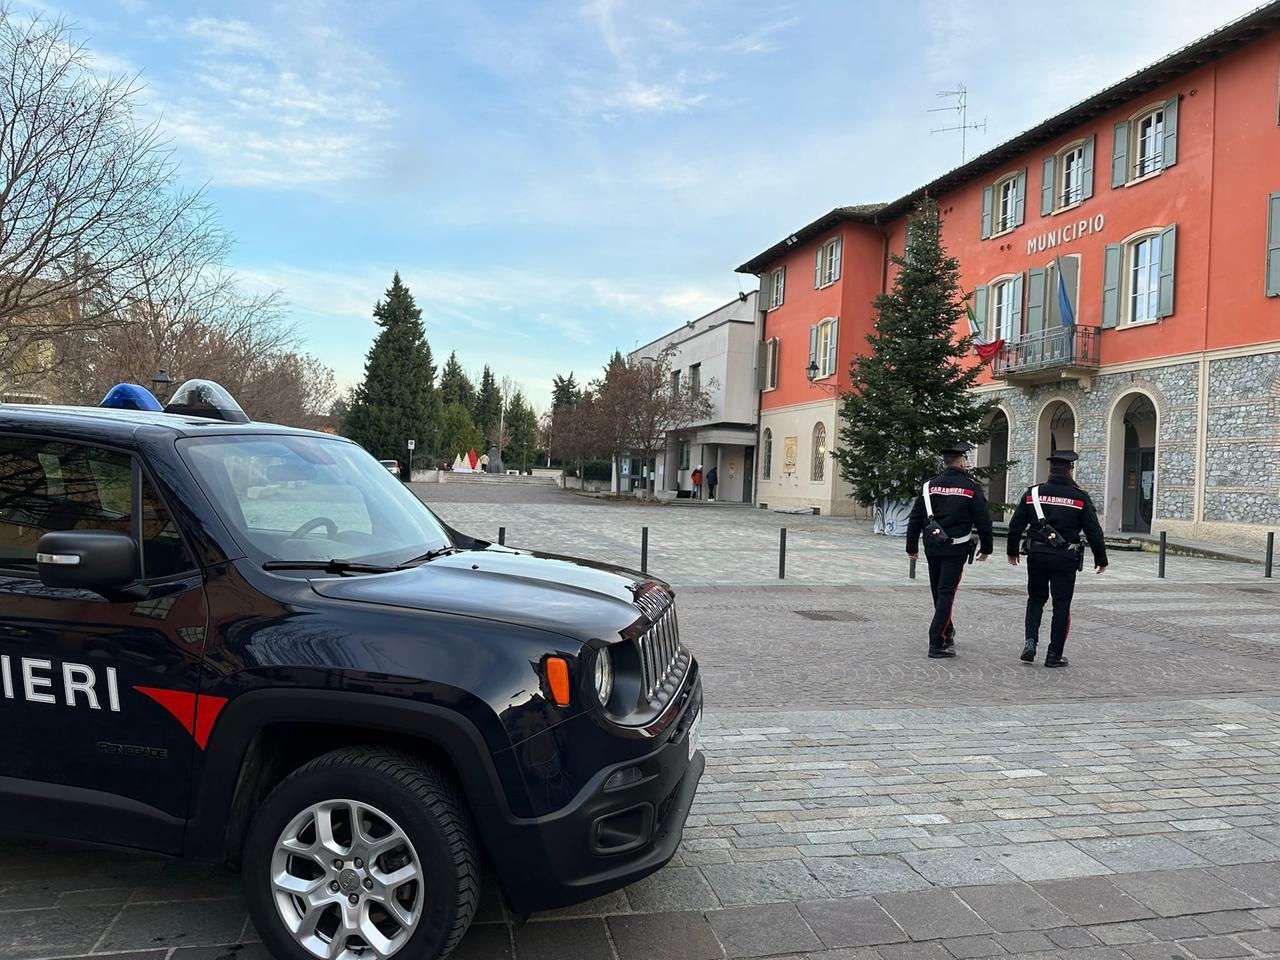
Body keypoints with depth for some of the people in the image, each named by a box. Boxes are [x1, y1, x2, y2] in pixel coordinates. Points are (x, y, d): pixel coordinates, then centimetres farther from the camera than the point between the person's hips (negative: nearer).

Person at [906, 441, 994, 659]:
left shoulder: (929, 486, 4)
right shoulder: (971, 488, -5)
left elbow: (915, 519, 5)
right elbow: (983, 521, -3)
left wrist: (912, 547, 13)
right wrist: (986, 548, 9)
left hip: (932, 548, 4)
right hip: (956, 549, -4)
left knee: (939, 593, 18)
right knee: (946, 594, -4)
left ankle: (947, 634, 35)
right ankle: (937, 644, -9)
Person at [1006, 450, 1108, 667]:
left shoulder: (1032, 493, 3)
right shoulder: (1080, 498, -3)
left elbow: (1016, 525, 4)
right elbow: (1093, 531, -2)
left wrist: (1012, 551, 16)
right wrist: (1101, 559, 9)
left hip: (1036, 555, 2)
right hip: (1065, 559, -2)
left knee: (1035, 599, 18)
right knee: (1061, 605, 7)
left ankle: (1030, 641, 1)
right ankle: (1054, 655, 10)